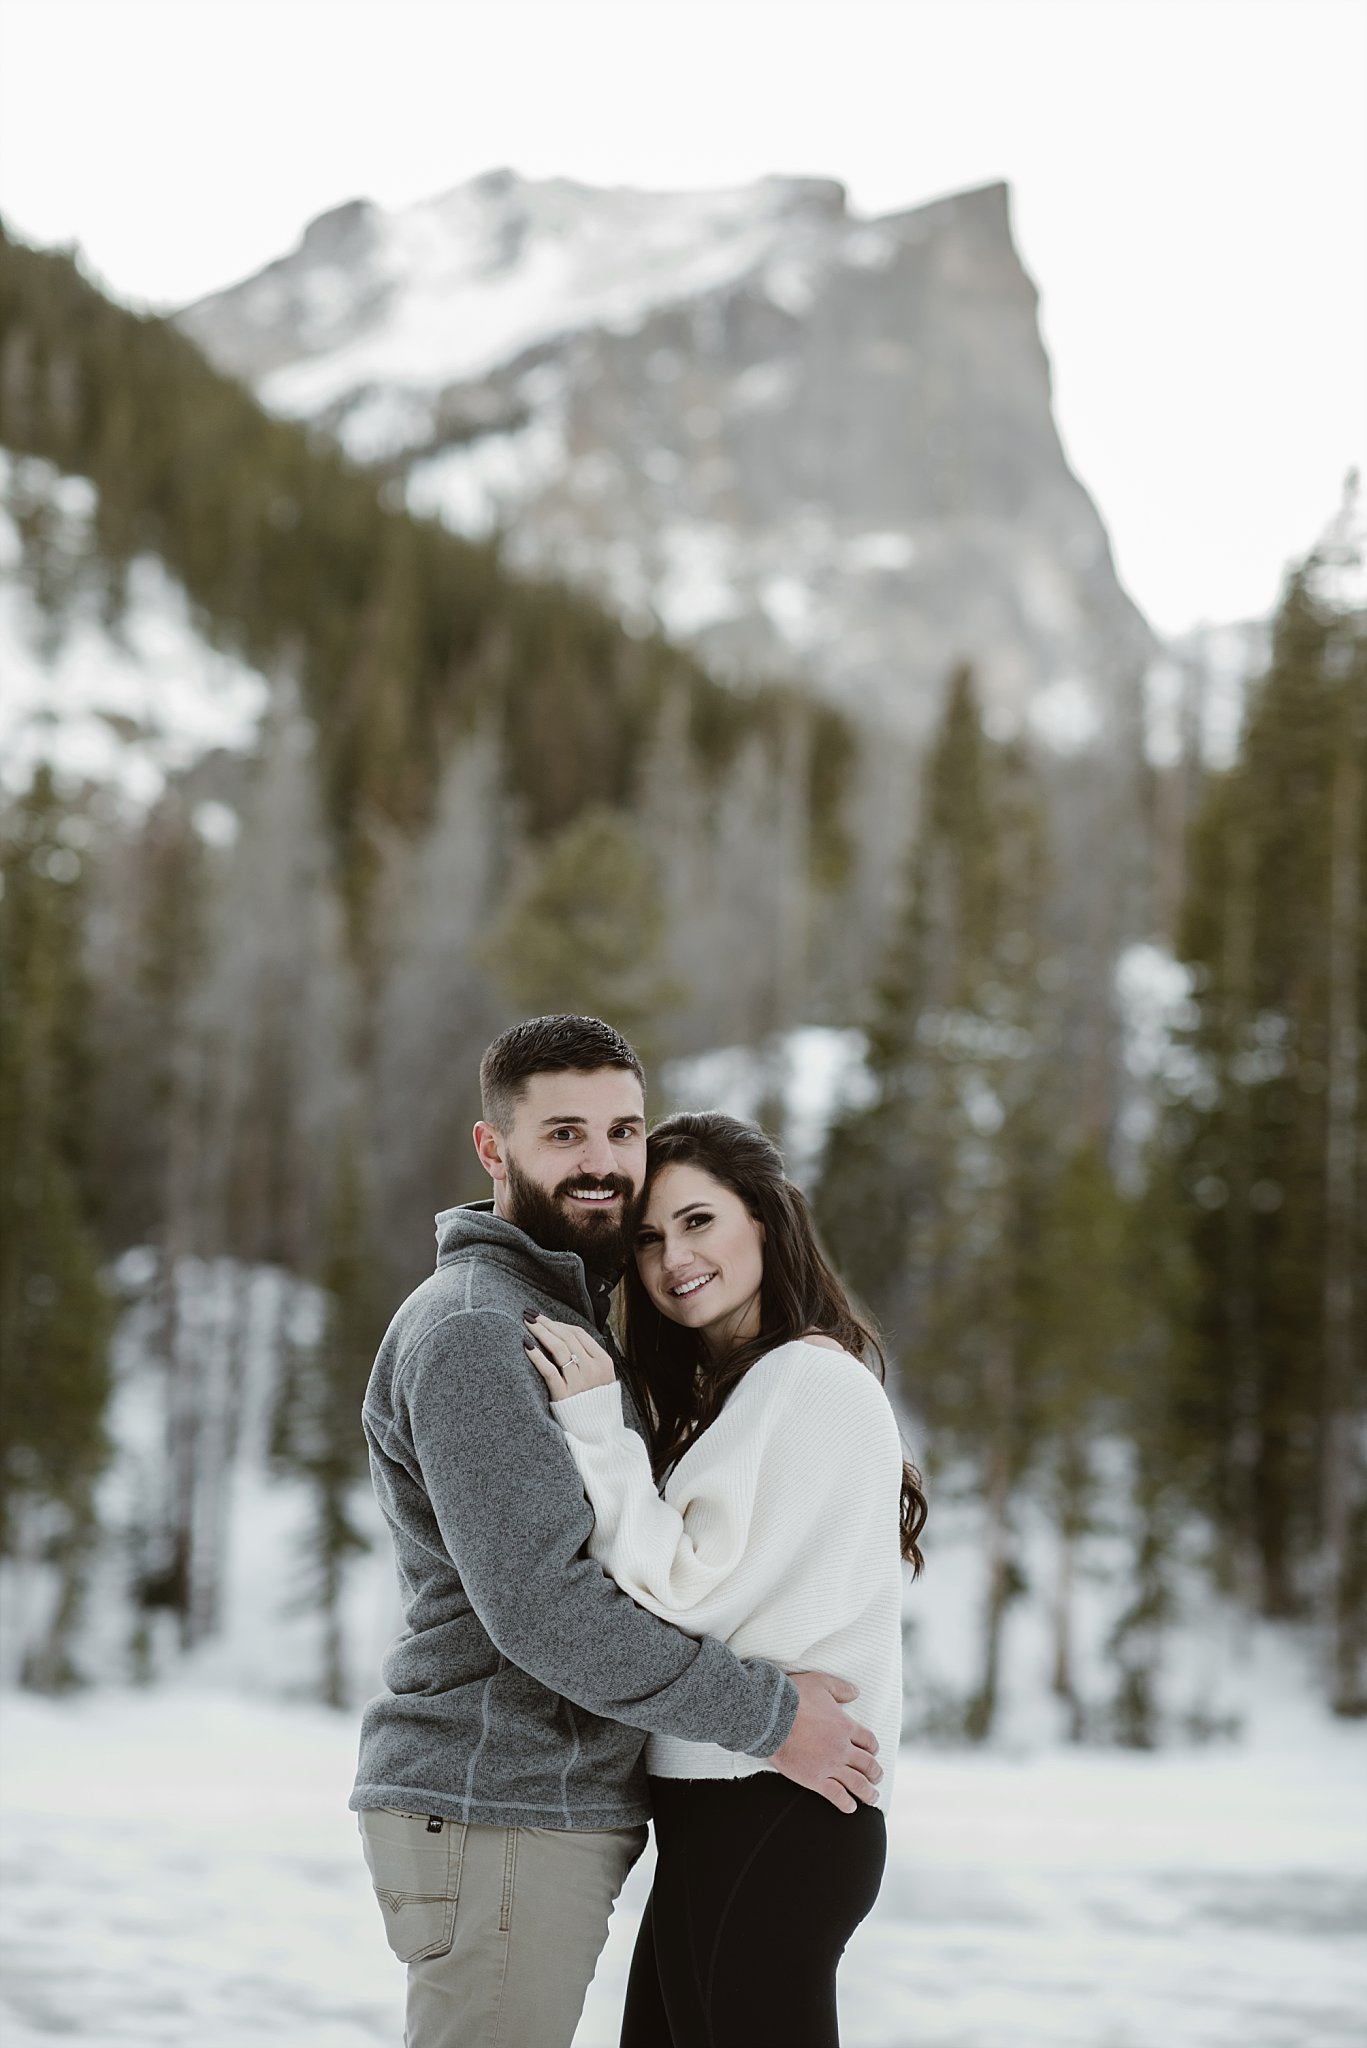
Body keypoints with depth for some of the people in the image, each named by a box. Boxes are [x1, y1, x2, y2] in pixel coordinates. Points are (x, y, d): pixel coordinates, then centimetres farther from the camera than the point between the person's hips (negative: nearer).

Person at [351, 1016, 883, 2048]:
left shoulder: (575, 1315, 19)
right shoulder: (471, 1330, -15)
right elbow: (541, 1603, -22)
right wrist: (769, 1715, -16)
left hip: (556, 1810, 10)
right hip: (500, 1817, -10)